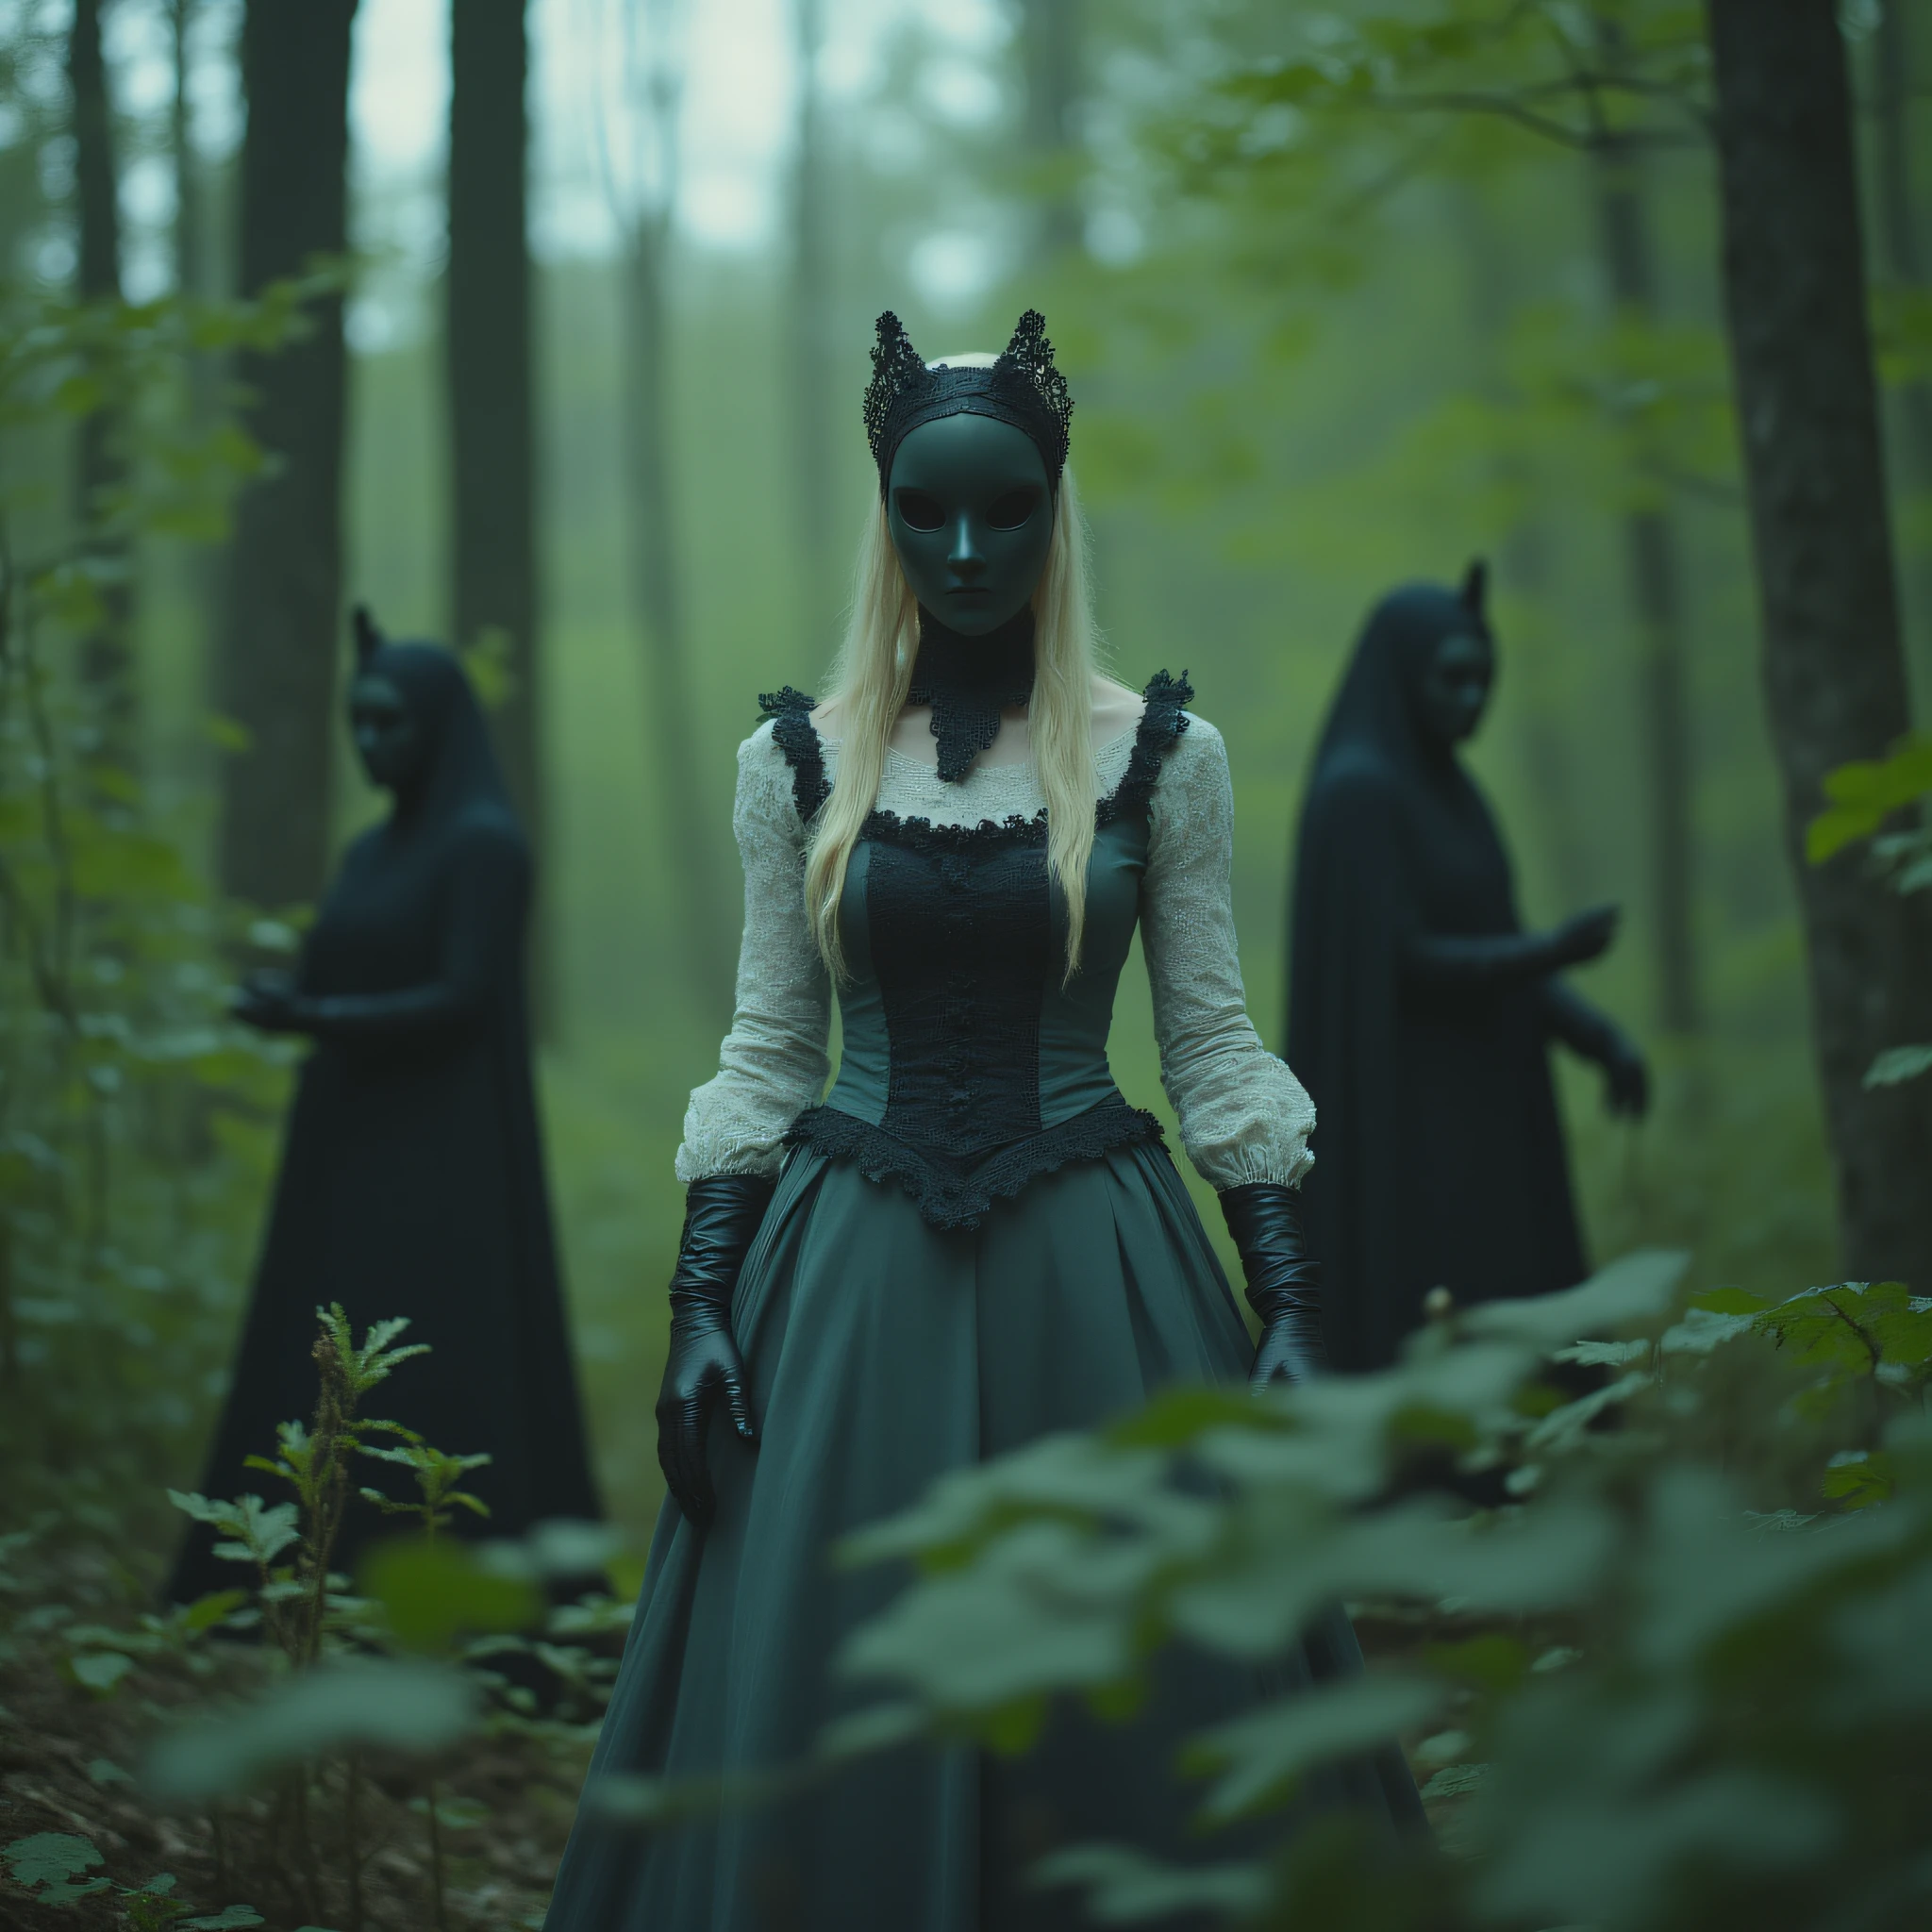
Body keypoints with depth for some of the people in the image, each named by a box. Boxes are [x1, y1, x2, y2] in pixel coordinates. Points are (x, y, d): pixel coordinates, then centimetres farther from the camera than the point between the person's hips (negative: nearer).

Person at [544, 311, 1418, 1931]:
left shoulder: (1158, 754, 2)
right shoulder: (799, 761, 6)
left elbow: (1214, 1044, 4)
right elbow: (765, 1051, 8)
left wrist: (1288, 1302, -3)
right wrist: (698, 1307, 1)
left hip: (1093, 1275, -1)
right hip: (853, 1274, 1)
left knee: (1121, 1721, 2)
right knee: (825, 1721, 2)